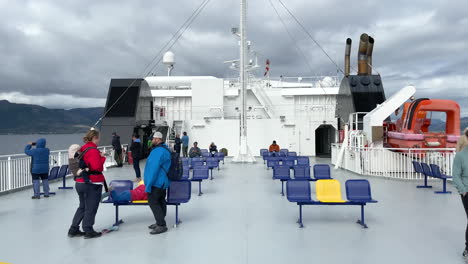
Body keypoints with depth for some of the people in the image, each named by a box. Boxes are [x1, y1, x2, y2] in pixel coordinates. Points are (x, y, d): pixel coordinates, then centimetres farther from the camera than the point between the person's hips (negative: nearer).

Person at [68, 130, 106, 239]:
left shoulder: (82, 149, 10)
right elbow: (97, 167, -24)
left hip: (80, 183, 9)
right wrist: (102, 157, -9)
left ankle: (73, 229, 24)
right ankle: (88, 231, 12)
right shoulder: (93, 150, -17)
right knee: (91, 208, 3)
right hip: (92, 184, -9)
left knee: (82, 207, 19)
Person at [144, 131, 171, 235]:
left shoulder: (158, 151, -21)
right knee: (161, 202, 14)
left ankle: (161, 225, -4)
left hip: (156, 183, -10)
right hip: (162, 182, 10)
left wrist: (148, 185, -20)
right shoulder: (165, 149, 13)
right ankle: (160, 223, 23)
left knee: (153, 202, -6)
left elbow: (154, 169, -24)